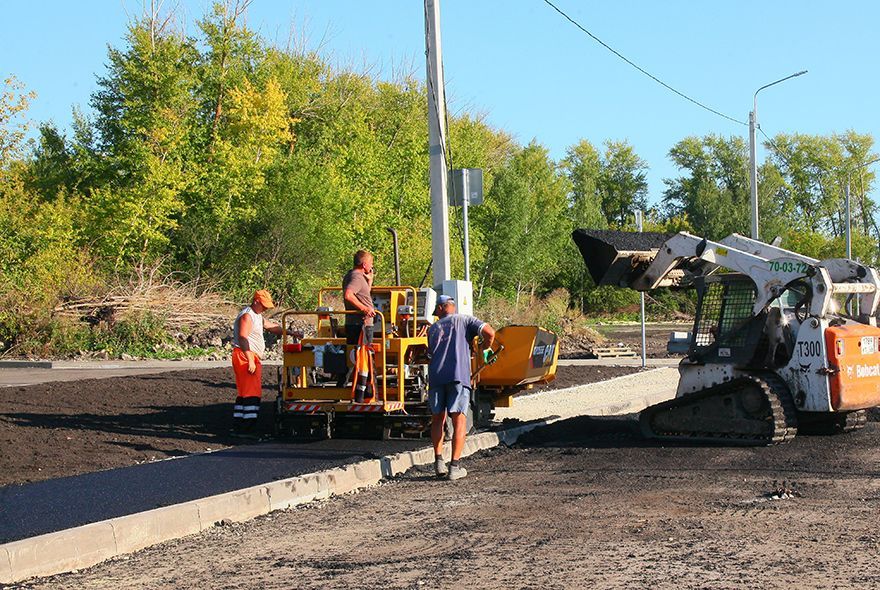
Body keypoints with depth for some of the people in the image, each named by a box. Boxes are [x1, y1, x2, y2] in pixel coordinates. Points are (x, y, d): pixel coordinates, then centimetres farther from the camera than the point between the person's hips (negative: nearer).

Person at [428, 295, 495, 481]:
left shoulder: (433, 328, 22)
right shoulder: (465, 320, 11)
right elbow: (489, 332, -1)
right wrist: (484, 350, 16)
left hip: (436, 376, 3)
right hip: (458, 375, -3)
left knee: (437, 419, 15)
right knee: (459, 420, -1)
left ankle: (439, 461, 9)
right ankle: (454, 467, -6)